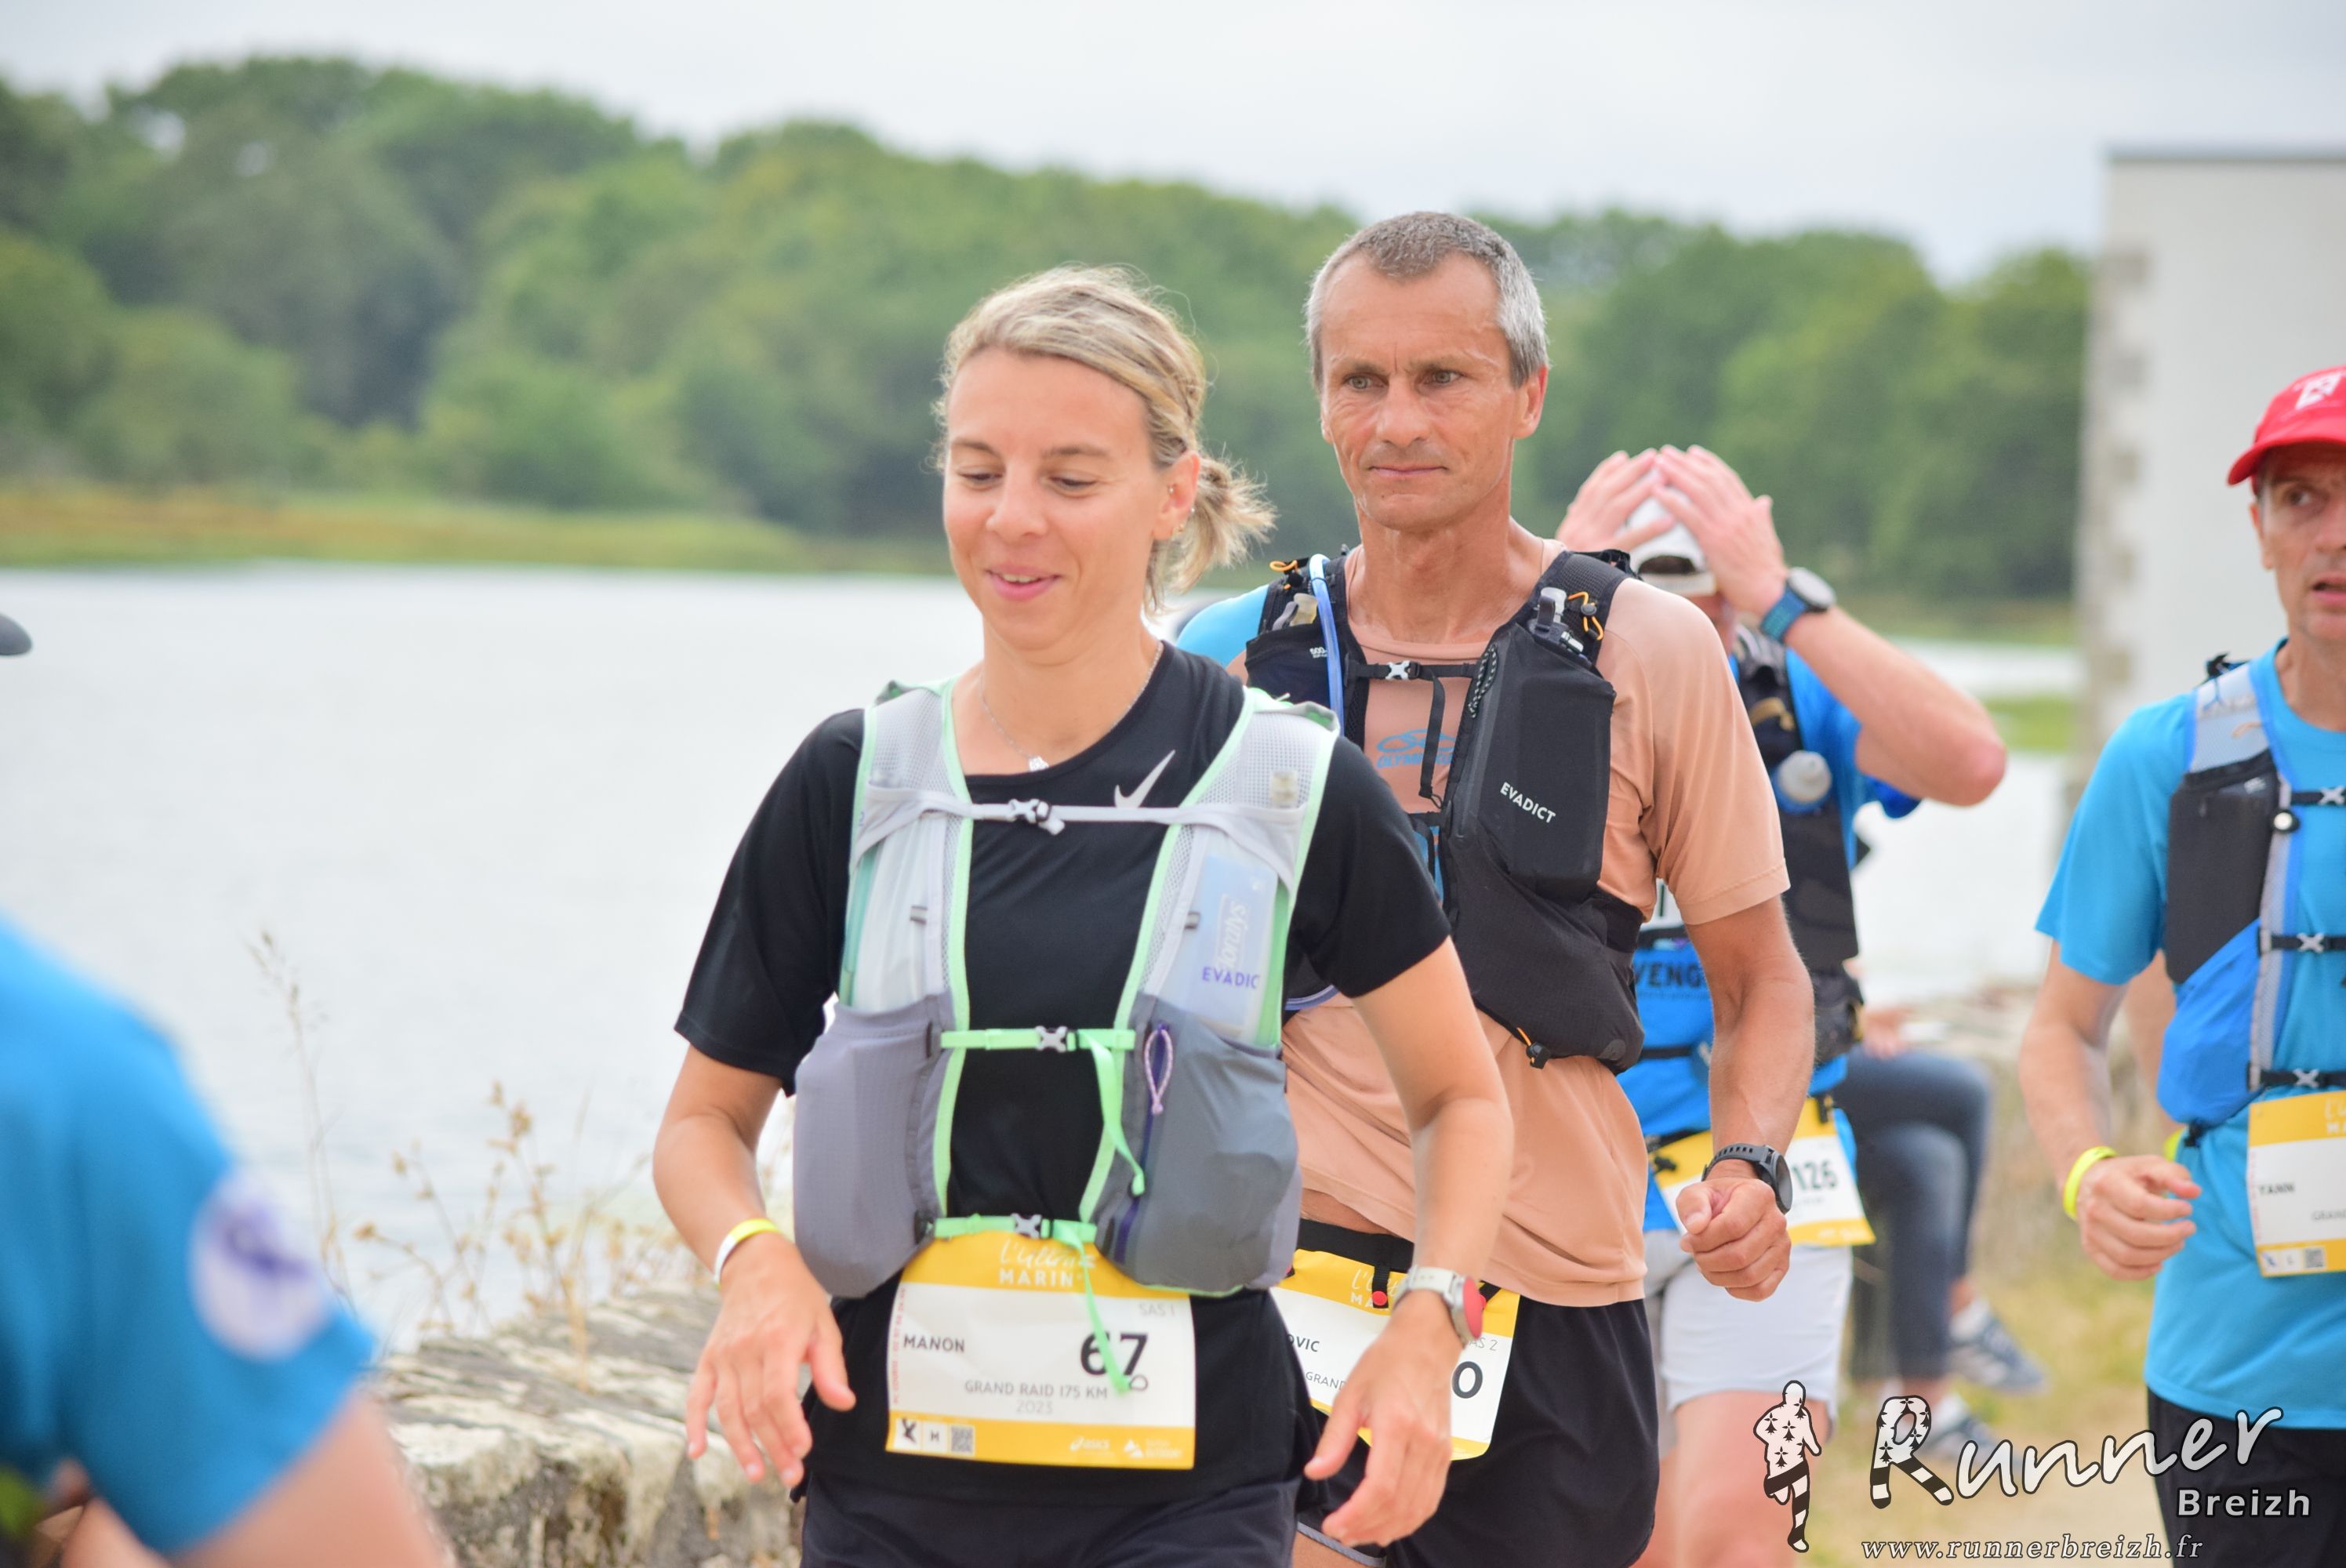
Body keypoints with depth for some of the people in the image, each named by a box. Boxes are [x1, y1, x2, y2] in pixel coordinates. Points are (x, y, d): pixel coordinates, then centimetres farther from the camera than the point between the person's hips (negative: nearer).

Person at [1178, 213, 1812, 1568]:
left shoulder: (1652, 654, 3)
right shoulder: (1233, 657, 7)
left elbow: (1762, 979, 9)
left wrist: (1747, 1169, -9)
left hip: (1556, 1299, 0)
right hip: (1291, 1261, 0)